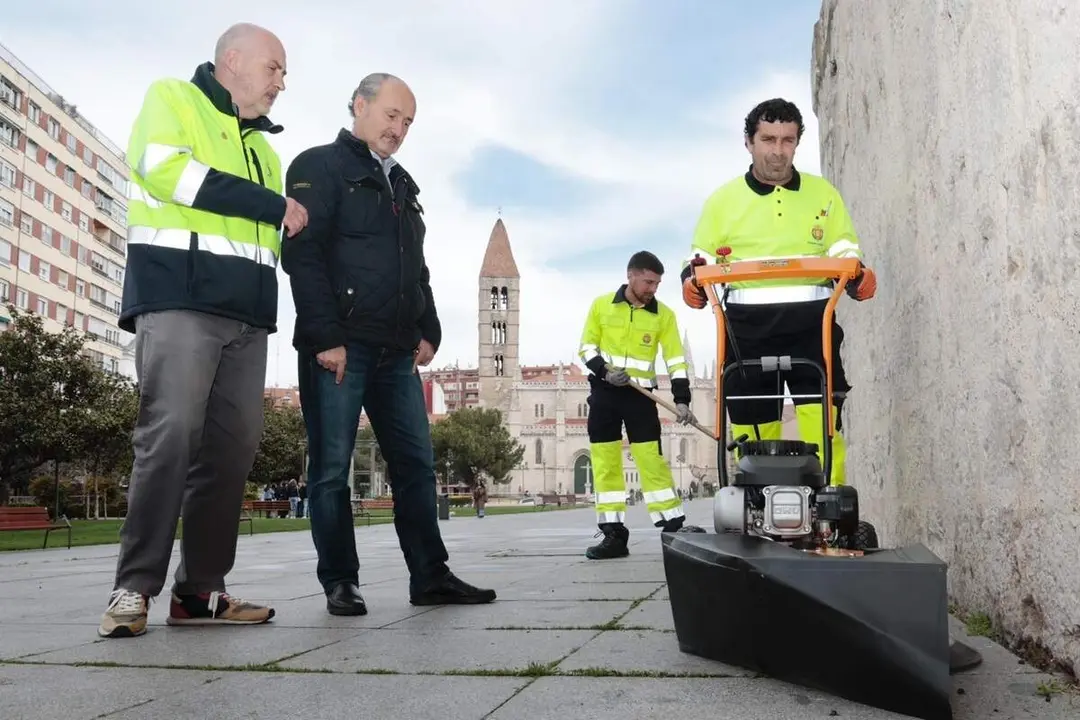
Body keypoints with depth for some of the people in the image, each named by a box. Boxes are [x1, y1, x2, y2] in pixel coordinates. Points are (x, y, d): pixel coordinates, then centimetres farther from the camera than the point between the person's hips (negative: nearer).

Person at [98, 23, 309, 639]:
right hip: (180, 298, -7)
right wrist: (272, 207, -8)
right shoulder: (172, 98, 8)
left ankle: (200, 589, 6)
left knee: (233, 446, 1)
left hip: (247, 314, 7)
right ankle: (135, 589, -9)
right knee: (171, 436, -14)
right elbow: (164, 167, -12)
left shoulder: (261, 146, 29)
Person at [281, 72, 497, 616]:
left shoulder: (401, 185, 24)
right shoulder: (320, 167, 0)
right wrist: (326, 337, -18)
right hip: (338, 346, -7)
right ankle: (340, 583, 7)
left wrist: (429, 331, 11)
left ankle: (430, 577, 9)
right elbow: (302, 255, -11)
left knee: (416, 465, 4)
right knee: (331, 469, -2)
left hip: (396, 351, 7)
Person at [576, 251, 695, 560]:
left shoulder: (664, 314, -1)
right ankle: (614, 535, 8)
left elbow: (676, 360, -4)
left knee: (651, 459, -7)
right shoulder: (601, 305, 0)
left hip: (640, 395, -1)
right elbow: (586, 347, 4)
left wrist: (682, 400, -16)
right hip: (603, 393, 1)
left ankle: (674, 529, 1)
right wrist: (604, 371, -15)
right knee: (604, 461, 1)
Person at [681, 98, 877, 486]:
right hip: (747, 327, 0)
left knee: (823, 424, -10)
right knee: (752, 427, 1)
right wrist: (692, 281, -10)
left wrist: (860, 278, -9)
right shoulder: (723, 199, 11)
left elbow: (846, 257, 14)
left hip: (812, 324, 0)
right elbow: (700, 260, 13)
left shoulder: (823, 194, 14)